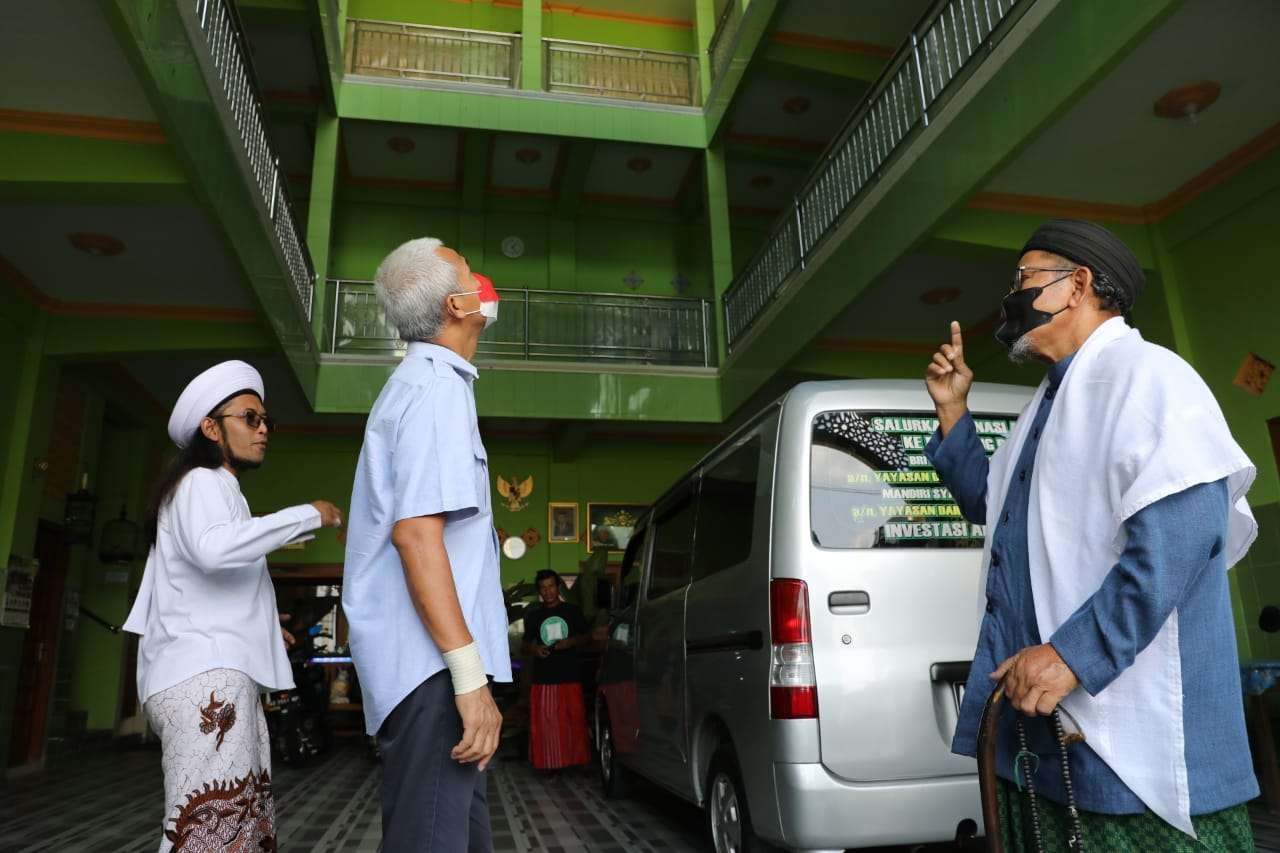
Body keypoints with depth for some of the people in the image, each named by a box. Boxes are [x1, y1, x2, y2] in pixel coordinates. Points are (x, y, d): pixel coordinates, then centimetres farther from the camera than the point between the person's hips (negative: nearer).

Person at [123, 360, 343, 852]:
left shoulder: (217, 489, 27)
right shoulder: (200, 481, -4)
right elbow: (212, 548, -26)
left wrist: (257, 622, 27)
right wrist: (309, 515, -19)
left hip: (221, 676, 10)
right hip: (204, 678, -10)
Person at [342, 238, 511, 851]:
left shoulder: (420, 381, 19)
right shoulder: (438, 387, -14)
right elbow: (416, 530, -24)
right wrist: (469, 674, -25)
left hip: (424, 661, 11)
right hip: (431, 662, -11)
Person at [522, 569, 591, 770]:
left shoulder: (572, 611, 7)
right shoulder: (533, 616, 12)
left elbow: (586, 637, 11)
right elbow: (526, 646, 17)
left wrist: (570, 642, -9)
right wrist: (534, 650, -6)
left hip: (570, 677, -1)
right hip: (542, 678, 1)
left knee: (574, 720, -2)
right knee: (544, 723, -1)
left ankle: (576, 760, 11)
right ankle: (548, 763, 9)